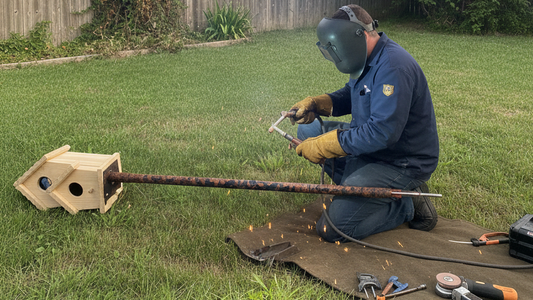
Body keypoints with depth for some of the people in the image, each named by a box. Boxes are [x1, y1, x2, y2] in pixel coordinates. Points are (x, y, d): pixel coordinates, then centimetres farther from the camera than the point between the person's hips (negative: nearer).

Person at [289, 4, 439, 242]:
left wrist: (323, 146, -27)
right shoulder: (367, 58, 4)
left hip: (402, 164, -10)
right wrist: (315, 104, 0)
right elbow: (350, 95, 21)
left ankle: (407, 205, 1)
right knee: (307, 131, 8)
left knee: (332, 229, -16)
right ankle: (360, 187, 4)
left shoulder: (392, 66, -27)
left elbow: (382, 132, -33)